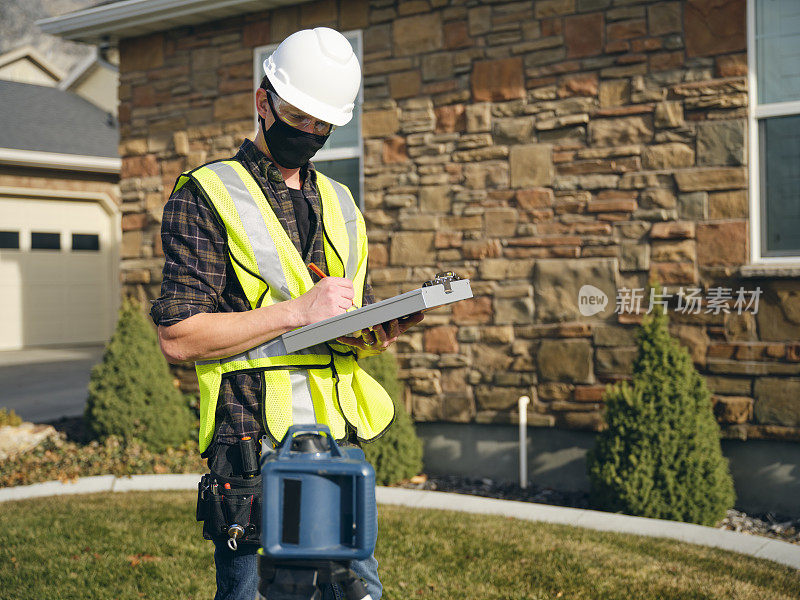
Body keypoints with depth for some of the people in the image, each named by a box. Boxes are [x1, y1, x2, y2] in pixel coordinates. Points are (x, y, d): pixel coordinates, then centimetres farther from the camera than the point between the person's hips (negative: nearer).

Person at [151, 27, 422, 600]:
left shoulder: (339, 203, 19)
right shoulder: (205, 196, -1)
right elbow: (179, 336, -10)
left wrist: (375, 333, 1)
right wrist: (298, 310, -15)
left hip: (342, 444, 6)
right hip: (254, 445, -5)